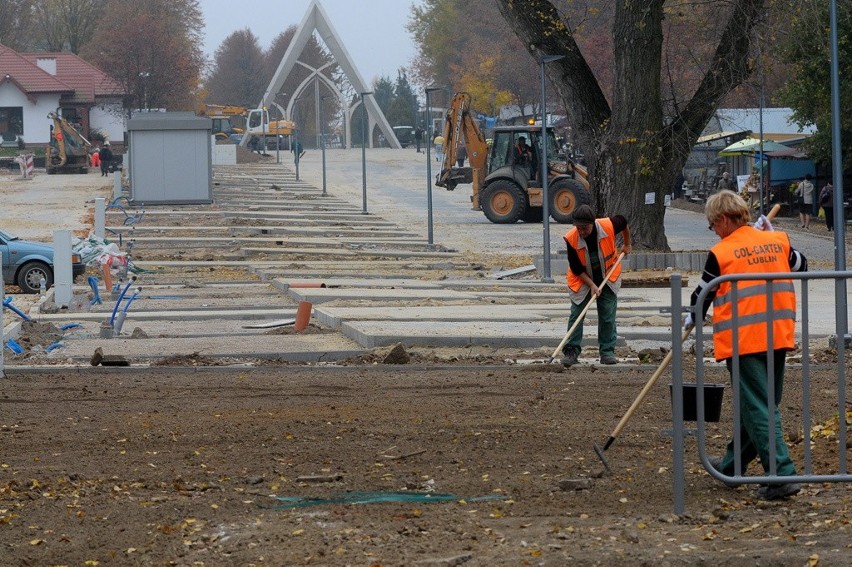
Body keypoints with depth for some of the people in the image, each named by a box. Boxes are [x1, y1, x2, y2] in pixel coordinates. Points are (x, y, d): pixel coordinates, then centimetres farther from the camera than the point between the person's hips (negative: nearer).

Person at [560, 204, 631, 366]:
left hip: (608, 279, 1)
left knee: (608, 316, 1)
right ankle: (571, 352, -1)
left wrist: (627, 245, 14)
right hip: (582, 280, -1)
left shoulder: (608, 226, -26)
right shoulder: (571, 239, -28)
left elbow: (623, 223, 1)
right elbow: (576, 268, -18)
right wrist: (591, 285, -24)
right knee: (576, 315, -6)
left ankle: (607, 351, 8)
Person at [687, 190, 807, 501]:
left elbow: (702, 294, 4)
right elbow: (802, 266, 26)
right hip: (778, 336, 6)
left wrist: (692, 319, 23)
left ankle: (781, 475, -16)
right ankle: (733, 465, 33)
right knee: (759, 403, 17)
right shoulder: (778, 241, 6)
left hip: (743, 340, -6)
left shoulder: (721, 253, -7)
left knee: (758, 408, -6)